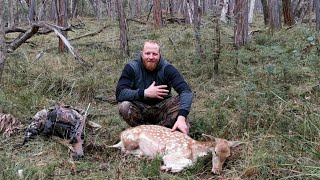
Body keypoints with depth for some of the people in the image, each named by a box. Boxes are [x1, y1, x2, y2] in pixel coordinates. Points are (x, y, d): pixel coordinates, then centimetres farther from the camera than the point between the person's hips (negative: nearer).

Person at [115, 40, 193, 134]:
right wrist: (144, 93, -32)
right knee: (124, 106, -31)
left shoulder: (167, 68, -13)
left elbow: (186, 91, -25)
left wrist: (181, 117, -42)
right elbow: (119, 93, -21)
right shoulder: (131, 67, -12)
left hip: (161, 108, 1)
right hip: (140, 108, 0)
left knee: (182, 101, -25)